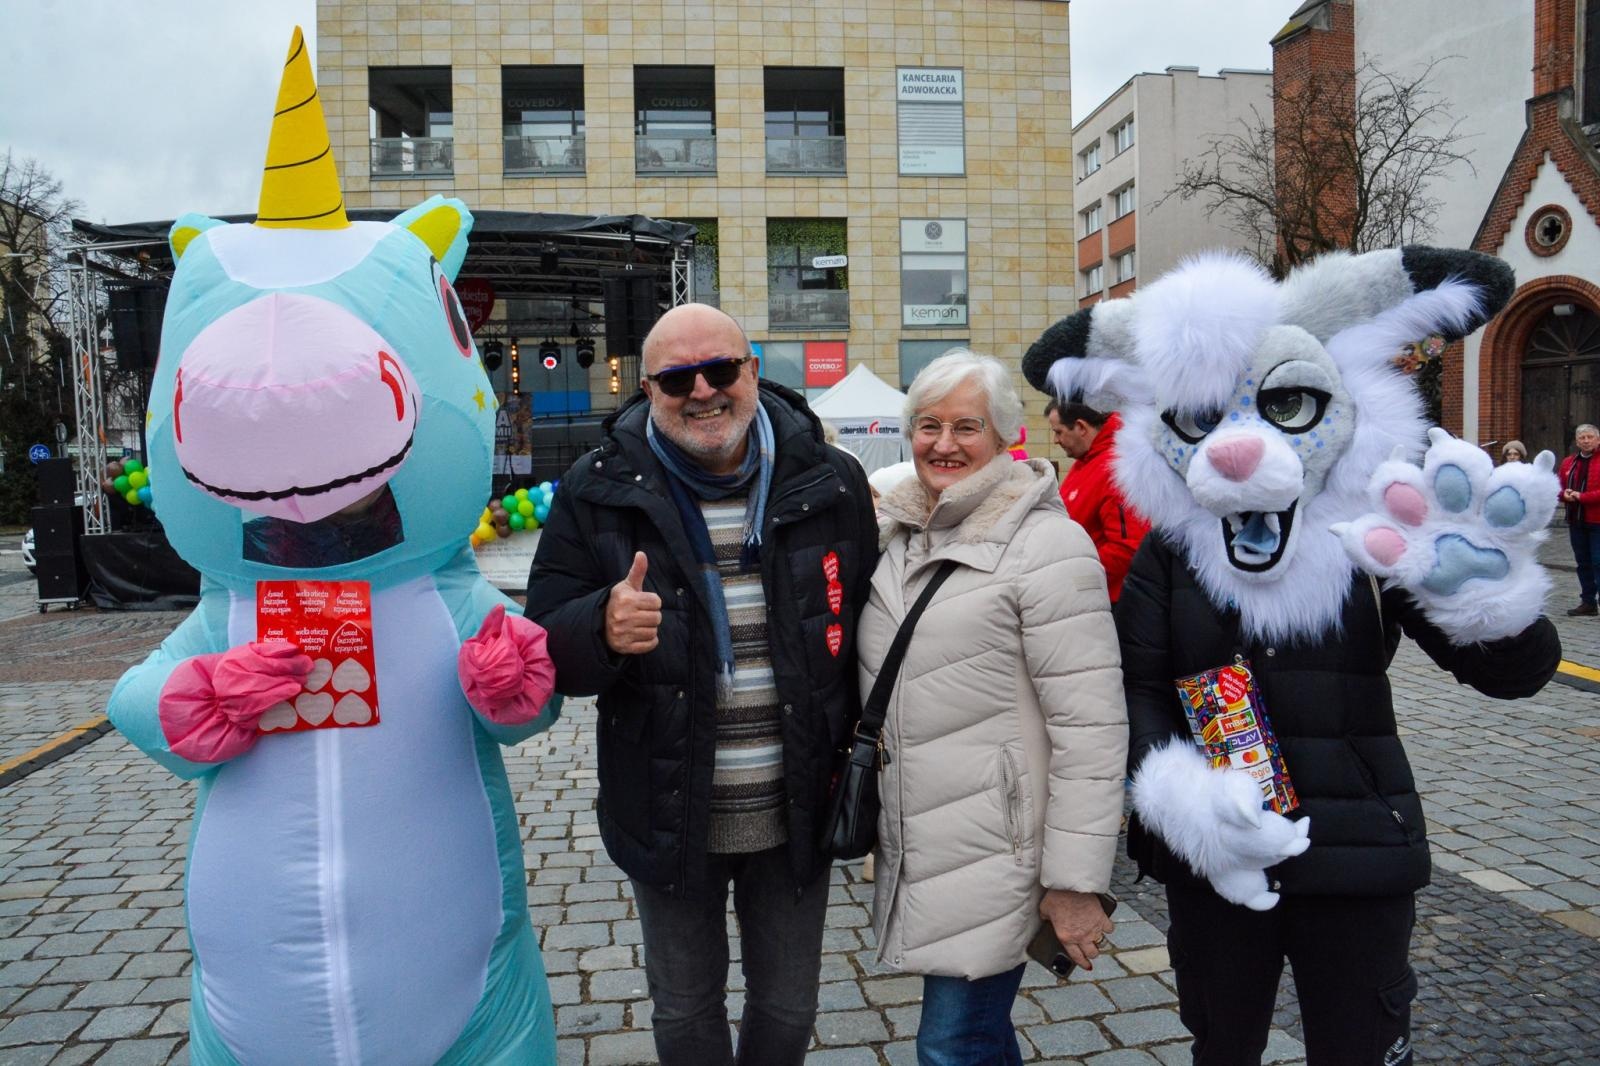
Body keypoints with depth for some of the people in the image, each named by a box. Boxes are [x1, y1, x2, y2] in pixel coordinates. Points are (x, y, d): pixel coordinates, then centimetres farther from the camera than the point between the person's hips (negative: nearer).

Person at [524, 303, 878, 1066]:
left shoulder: (829, 482, -5)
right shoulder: (597, 491, -8)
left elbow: (869, 627, 4)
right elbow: (545, 650, -8)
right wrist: (600, 629, -31)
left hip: (797, 813, 1)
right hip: (669, 817, 0)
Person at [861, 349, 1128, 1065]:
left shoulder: (1046, 546, -14)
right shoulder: (893, 535, 7)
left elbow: (1091, 728, -17)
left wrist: (1076, 882, -16)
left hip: (994, 859, -7)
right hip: (910, 846, 7)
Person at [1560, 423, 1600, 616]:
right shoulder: (1568, 463, 11)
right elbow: (1558, 486, 17)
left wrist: (1582, 496, -20)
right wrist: (1565, 494, -4)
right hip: (1576, 521, 6)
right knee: (1583, 563, 12)